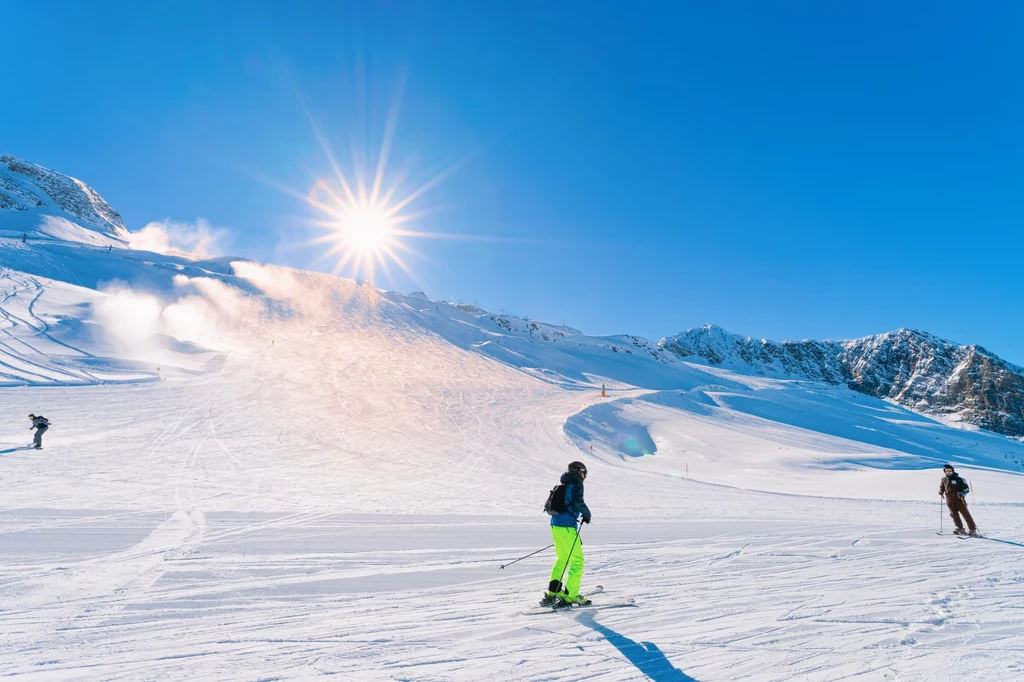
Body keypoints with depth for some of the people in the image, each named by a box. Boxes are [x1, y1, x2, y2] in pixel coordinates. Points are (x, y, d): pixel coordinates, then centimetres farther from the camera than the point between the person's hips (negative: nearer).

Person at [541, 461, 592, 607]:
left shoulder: (563, 485, 18)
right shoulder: (576, 484, -5)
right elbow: (578, 502, -18)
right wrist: (587, 514, -1)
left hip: (555, 525, 8)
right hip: (567, 527, -8)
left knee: (562, 559, 20)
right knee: (577, 561, 0)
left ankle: (553, 592, 22)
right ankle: (570, 596, -1)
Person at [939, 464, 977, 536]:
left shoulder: (959, 479, -9)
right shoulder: (944, 480, 4)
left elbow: (966, 488, -7)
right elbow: (941, 487, 20)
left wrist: (962, 493, -24)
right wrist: (941, 492, 0)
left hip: (959, 499, -4)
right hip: (950, 500, 4)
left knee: (965, 514, -4)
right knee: (954, 514, 2)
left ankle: (972, 529, 3)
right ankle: (960, 529, 14)